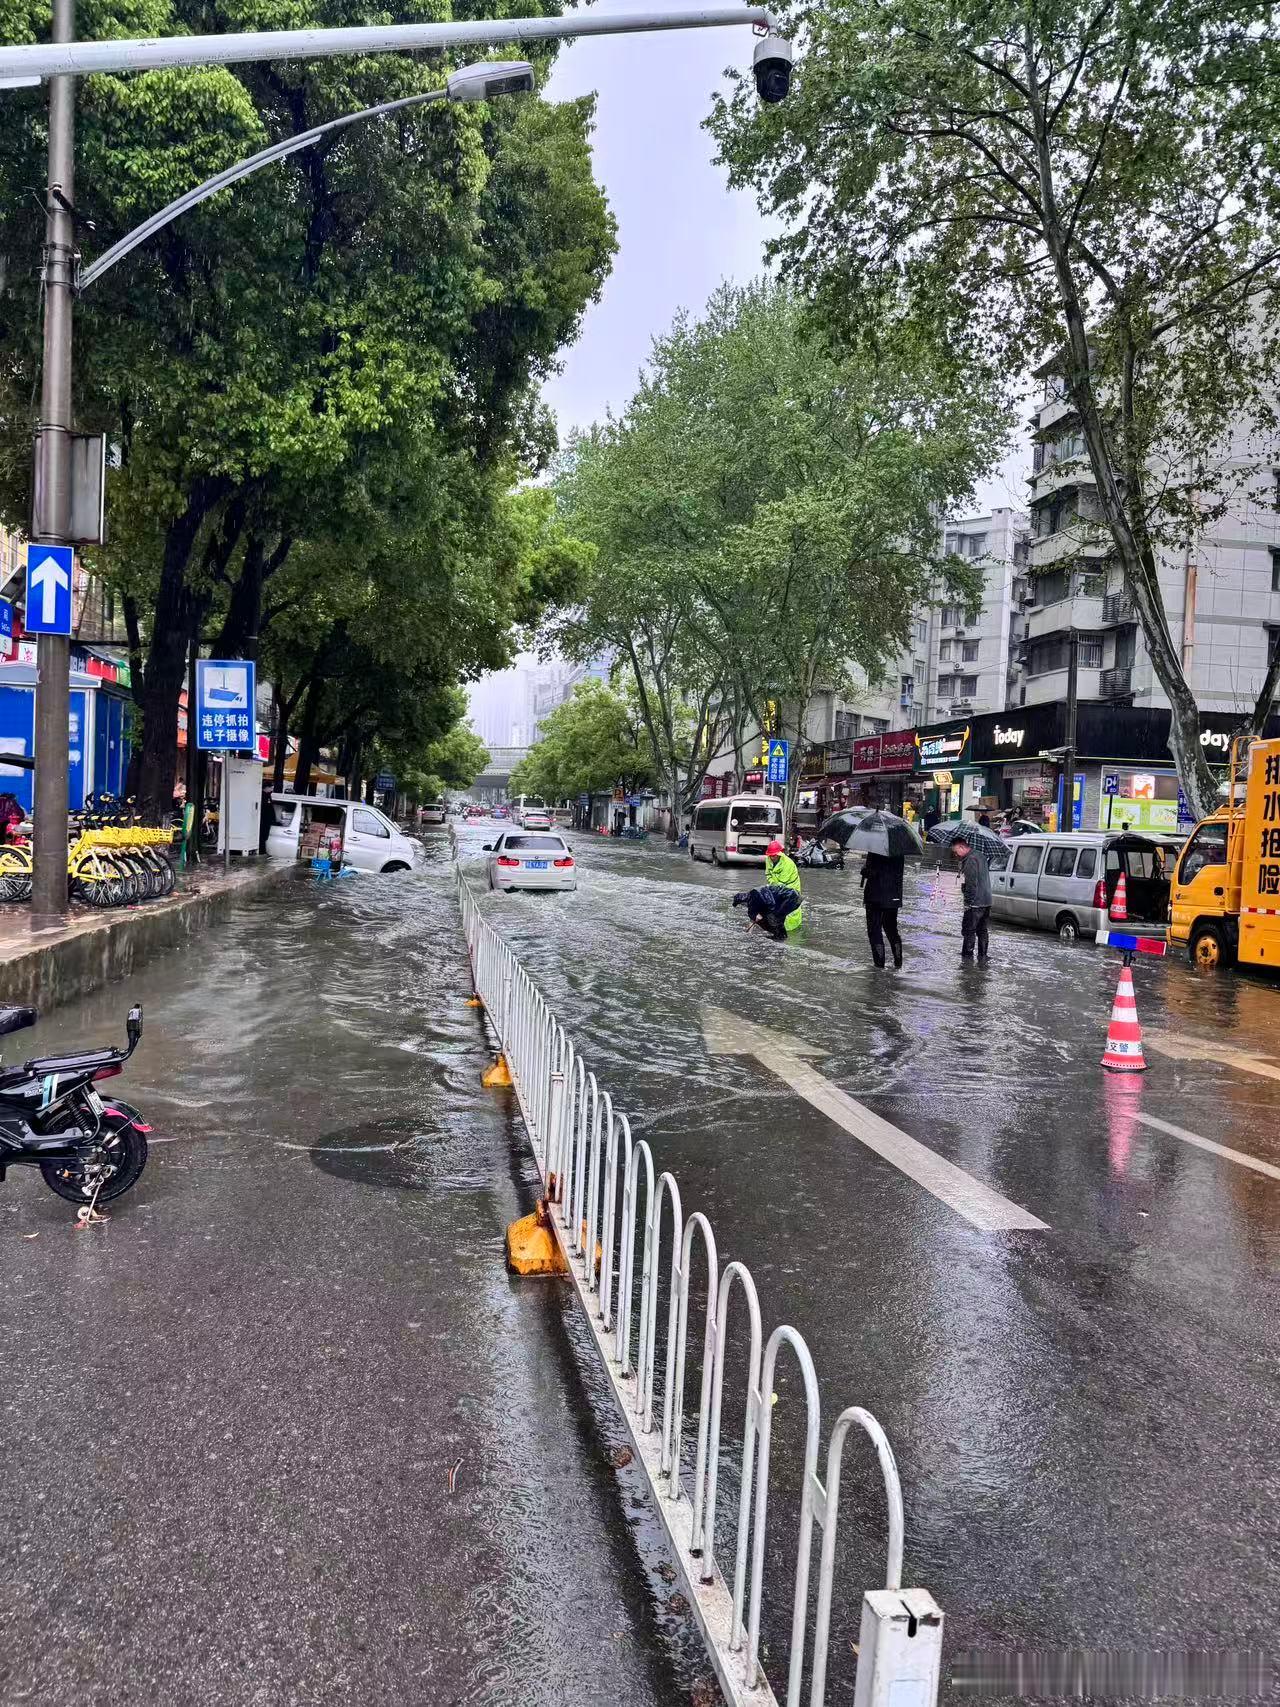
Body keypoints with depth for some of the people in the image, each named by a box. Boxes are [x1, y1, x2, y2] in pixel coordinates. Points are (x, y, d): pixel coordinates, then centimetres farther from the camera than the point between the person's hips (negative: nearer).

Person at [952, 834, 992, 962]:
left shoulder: (971, 860, -17)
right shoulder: (980, 856, 15)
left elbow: (971, 884, -22)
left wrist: (968, 903, -19)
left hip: (975, 903, -10)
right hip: (986, 902, 10)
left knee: (969, 932, -6)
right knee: (982, 931, 16)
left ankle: (967, 957, -7)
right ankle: (983, 957, 22)